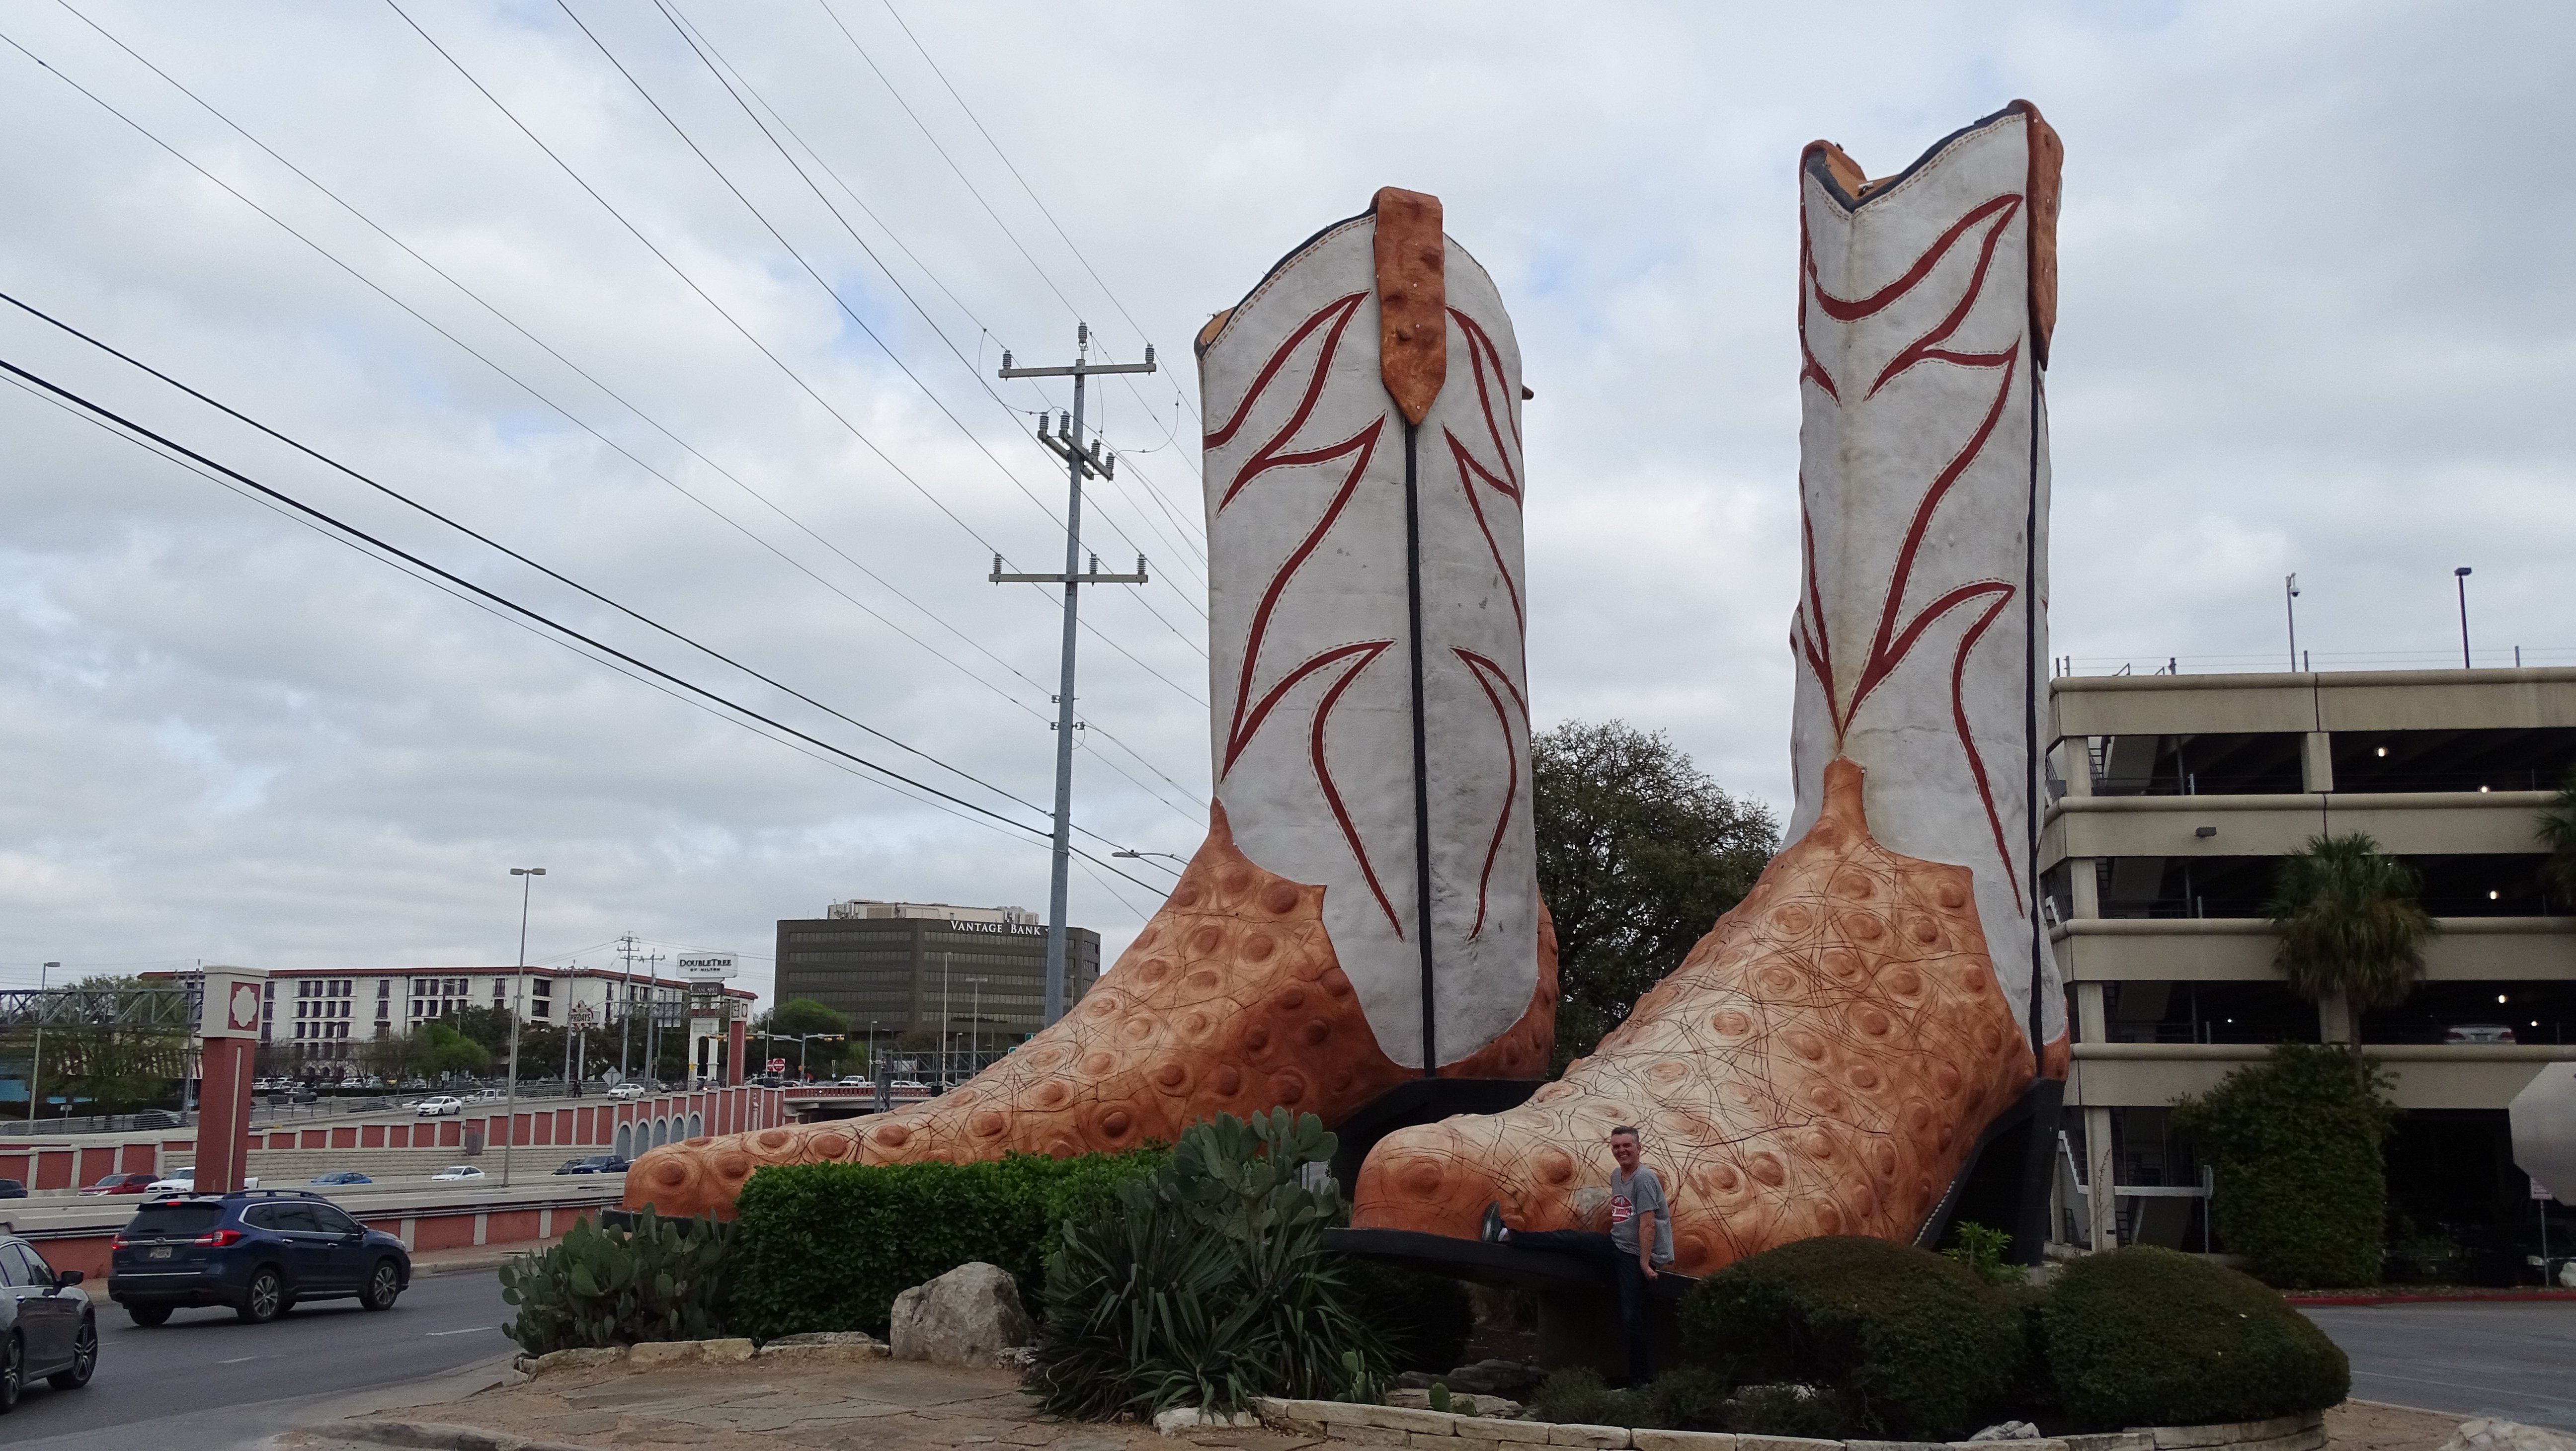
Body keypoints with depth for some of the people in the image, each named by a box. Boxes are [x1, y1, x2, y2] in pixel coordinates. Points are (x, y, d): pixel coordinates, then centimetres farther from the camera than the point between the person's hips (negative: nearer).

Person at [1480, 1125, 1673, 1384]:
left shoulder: (1644, 1179, -15)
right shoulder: (1616, 1177, 11)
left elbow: (1648, 1225, -19)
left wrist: (1645, 1263, -22)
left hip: (1636, 1256, -8)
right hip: (1615, 1245, 8)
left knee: (1631, 1318, -10)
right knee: (1568, 1239, -3)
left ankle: (1639, 1379, -1)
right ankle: (1505, 1236, -4)